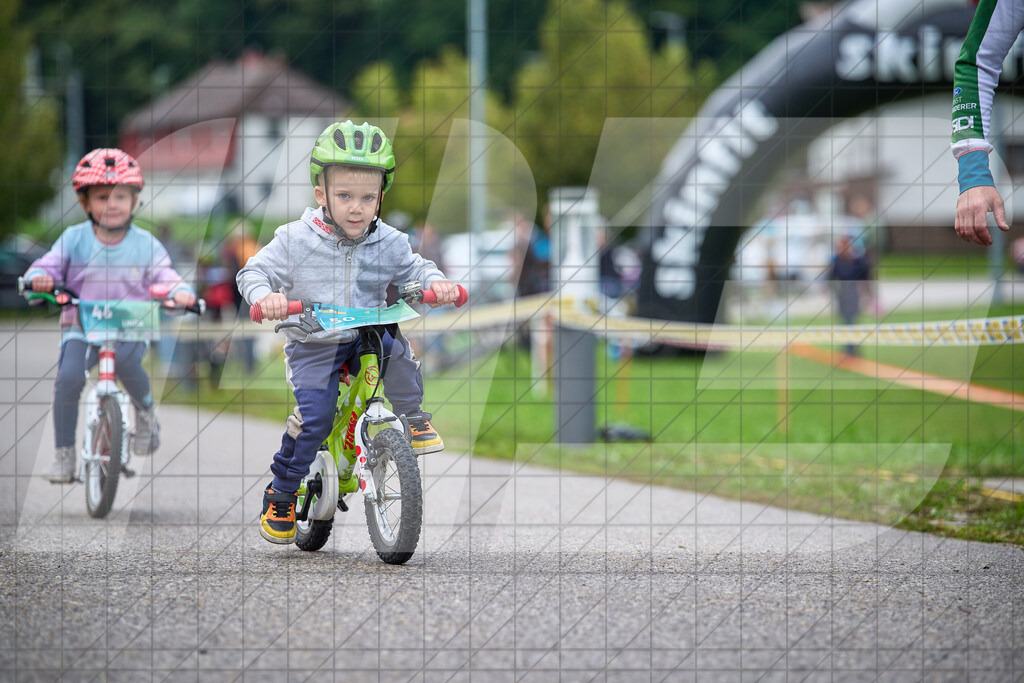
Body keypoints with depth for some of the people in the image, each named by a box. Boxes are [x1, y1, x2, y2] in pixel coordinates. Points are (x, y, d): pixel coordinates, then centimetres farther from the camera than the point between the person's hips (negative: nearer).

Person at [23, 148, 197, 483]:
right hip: (81, 327, 1)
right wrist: (40, 277, -25)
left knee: (125, 359, -35)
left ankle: (145, 410, -3)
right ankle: (64, 455, -12)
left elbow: (164, 276, -4)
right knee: (69, 376, -25)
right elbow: (48, 265, 0)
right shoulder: (74, 239, 3)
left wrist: (180, 292, -27)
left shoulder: (146, 245, 2)